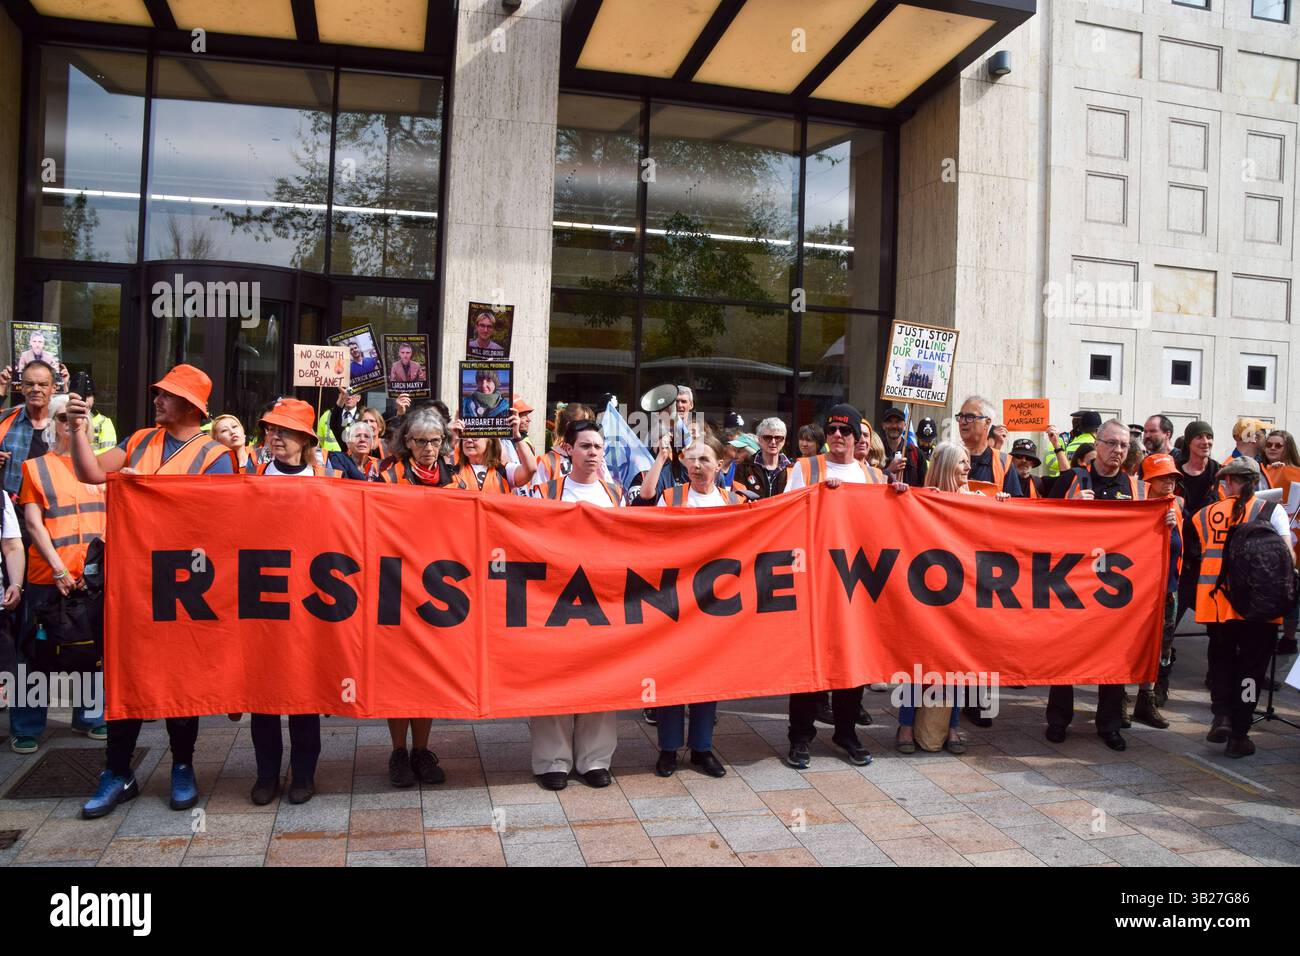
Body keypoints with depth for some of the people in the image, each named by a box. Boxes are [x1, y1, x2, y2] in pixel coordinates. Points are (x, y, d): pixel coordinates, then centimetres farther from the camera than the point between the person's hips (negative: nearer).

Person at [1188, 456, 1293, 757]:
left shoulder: (1206, 514, 7)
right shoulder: (1272, 510, 0)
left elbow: (1194, 552, 8)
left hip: (1216, 600, 2)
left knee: (1221, 657, 22)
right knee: (1251, 665, 9)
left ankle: (1221, 715, 5)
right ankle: (1239, 735, 12)